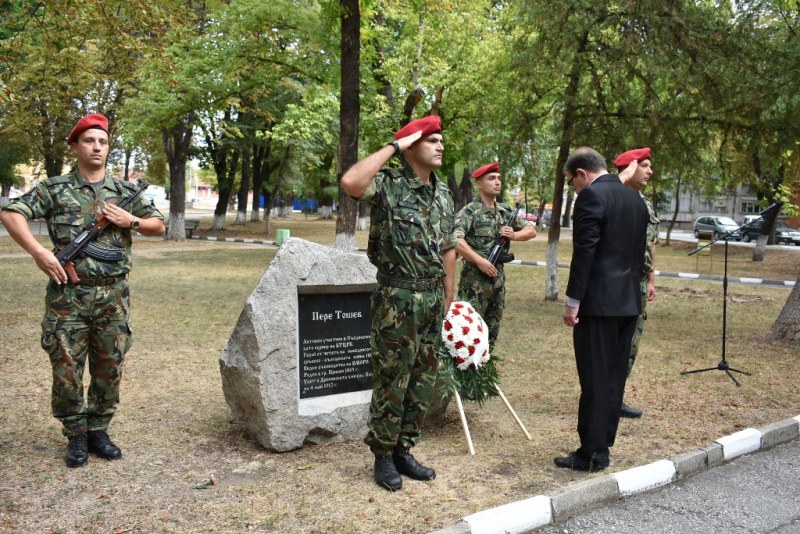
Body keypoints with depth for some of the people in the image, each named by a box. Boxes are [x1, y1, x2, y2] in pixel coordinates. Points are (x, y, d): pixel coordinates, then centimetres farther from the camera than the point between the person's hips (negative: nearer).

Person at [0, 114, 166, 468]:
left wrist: (130, 221, -6)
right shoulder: (55, 188, 1)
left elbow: (159, 226, 14)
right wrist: (38, 252, -18)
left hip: (113, 296, 2)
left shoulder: (125, 192, 8)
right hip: (68, 295, -2)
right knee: (67, 369, 3)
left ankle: (98, 431, 24)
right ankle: (76, 436, 20)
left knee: (109, 369, 8)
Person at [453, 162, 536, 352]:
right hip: (475, 280, -7)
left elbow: (531, 230, 17)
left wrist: (514, 235, -4)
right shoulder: (469, 211, -11)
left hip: (498, 278, 7)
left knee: (492, 328, 15)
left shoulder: (505, 211, 10)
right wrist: (479, 261, -23)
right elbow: (454, 240, -26)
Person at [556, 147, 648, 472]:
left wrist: (572, 301, -13)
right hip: (628, 302, 8)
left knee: (594, 381, -2)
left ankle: (590, 454, 6)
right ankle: (602, 448, 21)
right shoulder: (635, 199, 14)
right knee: (614, 378, 12)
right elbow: (639, 252, 17)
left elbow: (584, 252, -17)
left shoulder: (591, 196, -11)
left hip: (598, 301, -8)